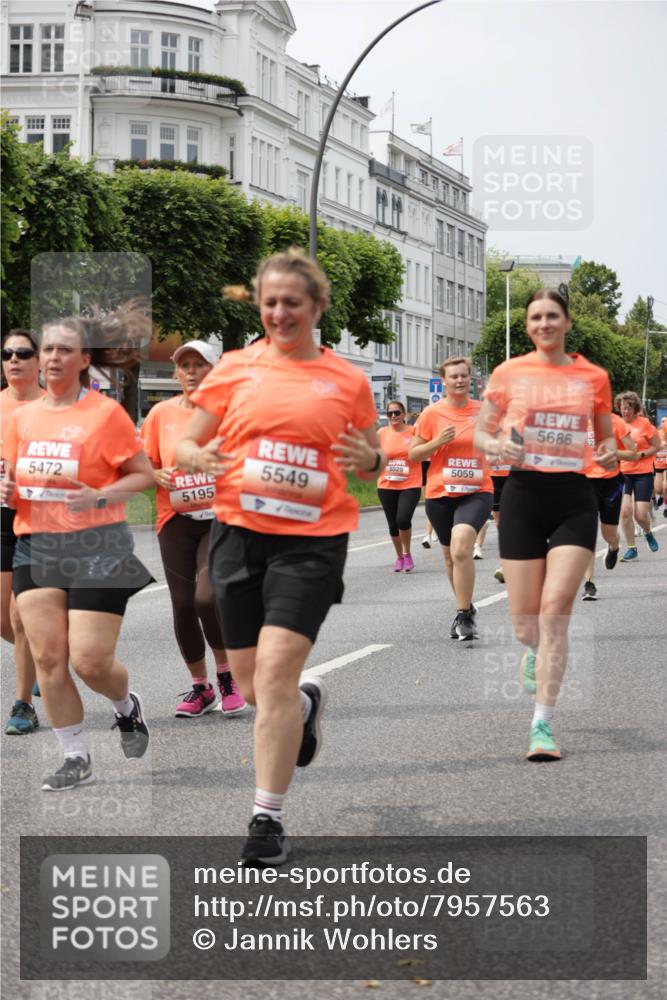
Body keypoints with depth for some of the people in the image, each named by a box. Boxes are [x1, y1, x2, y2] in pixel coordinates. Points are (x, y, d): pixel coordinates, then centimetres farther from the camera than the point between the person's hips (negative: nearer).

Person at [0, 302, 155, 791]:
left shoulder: (106, 413, -6)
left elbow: (144, 474, -4)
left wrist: (99, 498, -18)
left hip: (96, 549, -5)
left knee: (90, 661, -7)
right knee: (47, 656, -2)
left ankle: (127, 706, 27)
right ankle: (76, 759, 11)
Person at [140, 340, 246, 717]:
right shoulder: (162, 413, 4)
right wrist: (158, 475, -9)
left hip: (221, 517, -3)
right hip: (176, 520, 3)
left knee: (207, 597, -20)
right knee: (183, 605, 1)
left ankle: (227, 676, 4)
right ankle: (200, 687, 20)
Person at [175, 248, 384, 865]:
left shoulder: (347, 380, 4)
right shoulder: (237, 368, 6)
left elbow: (371, 463, 14)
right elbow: (185, 445, 10)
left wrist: (370, 460, -10)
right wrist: (200, 459, -13)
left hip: (312, 540, -3)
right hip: (240, 533, 3)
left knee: (276, 668, -15)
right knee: (249, 680, 10)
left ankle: (268, 820, -6)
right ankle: (306, 702, 47)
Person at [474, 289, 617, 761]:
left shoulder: (593, 376, 6)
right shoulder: (509, 373, 3)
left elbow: (606, 435, 18)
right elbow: (481, 434, 9)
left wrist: (609, 452, -5)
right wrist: (498, 446, -14)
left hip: (574, 498, 0)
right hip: (524, 495, 1)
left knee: (555, 608, -14)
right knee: (524, 619, 4)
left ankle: (543, 724, -9)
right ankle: (536, 651, 45)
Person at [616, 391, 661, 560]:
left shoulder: (645, 423, -5)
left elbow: (657, 447, -1)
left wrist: (639, 455, -15)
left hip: (643, 473, -2)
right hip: (622, 473, 2)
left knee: (640, 514, -6)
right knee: (625, 511, -11)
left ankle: (648, 533, 30)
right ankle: (631, 549, 5)